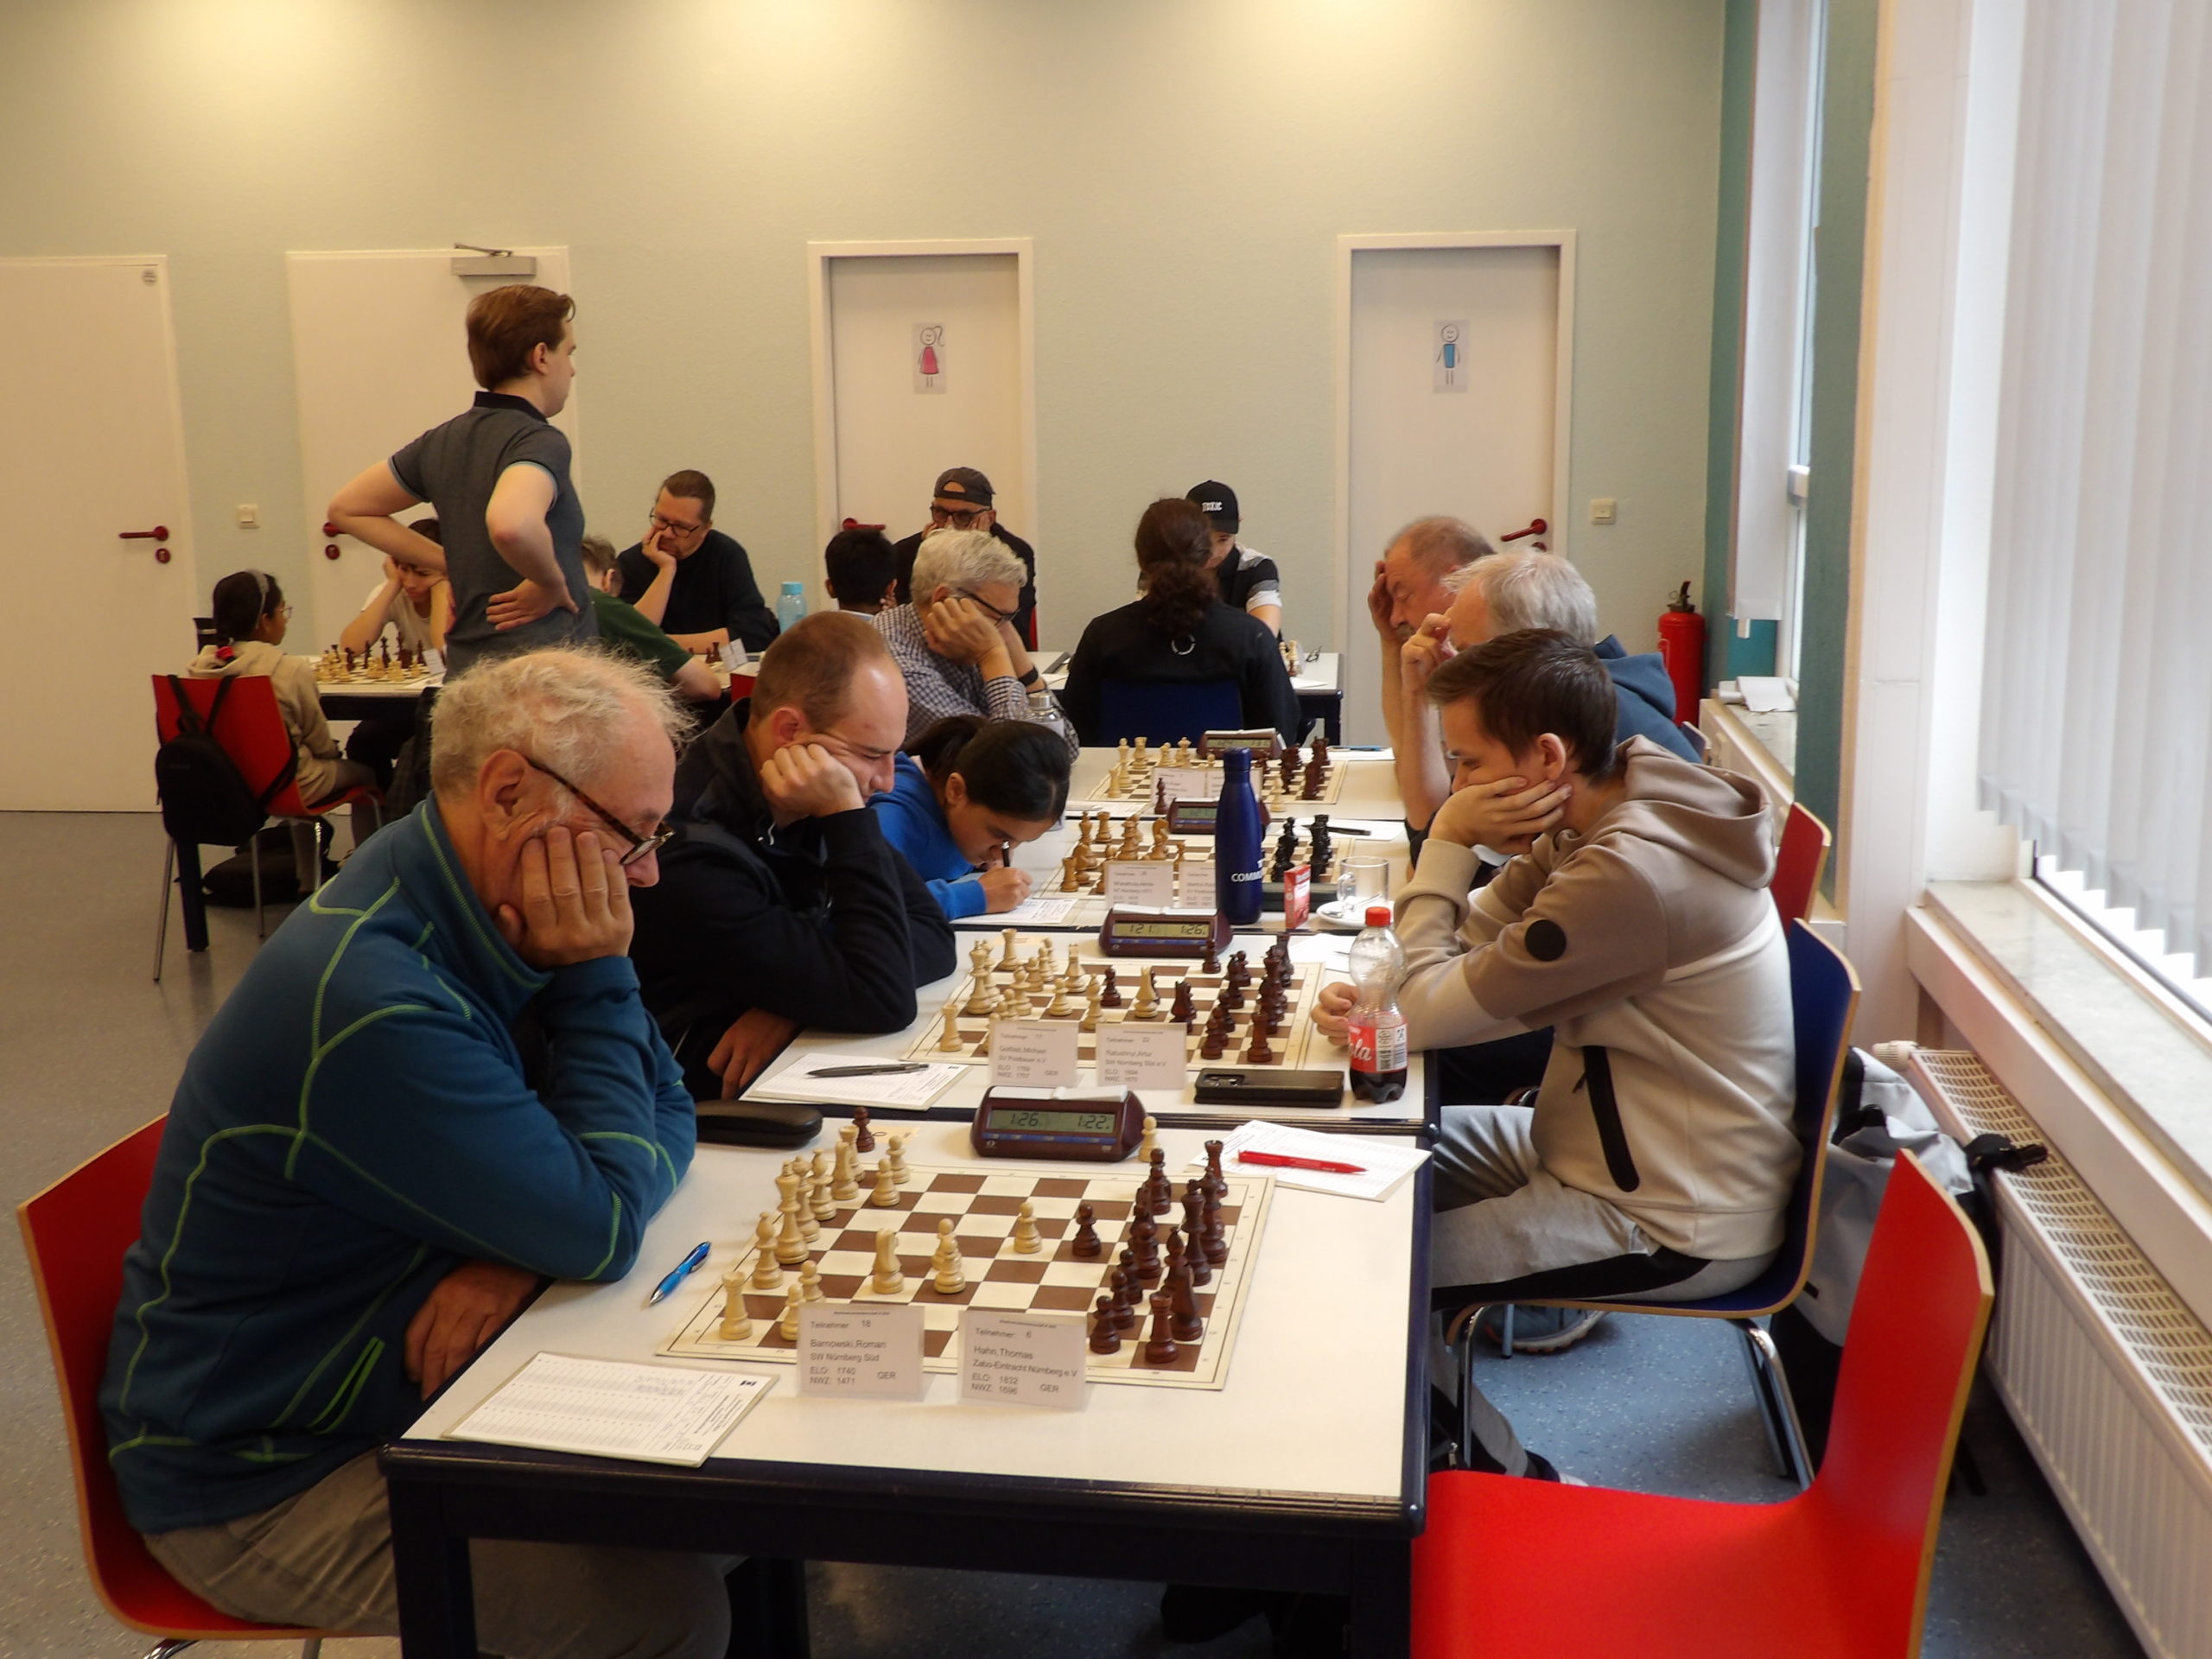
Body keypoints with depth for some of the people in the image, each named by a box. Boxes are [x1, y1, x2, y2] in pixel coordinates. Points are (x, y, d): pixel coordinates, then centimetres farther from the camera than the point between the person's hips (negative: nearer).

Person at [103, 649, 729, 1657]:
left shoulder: (483, 921, -4)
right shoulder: (371, 1001, -31)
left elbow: (663, 1113, 0)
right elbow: (604, 1232, -25)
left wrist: (528, 1242, -19)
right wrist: (595, 981, -21)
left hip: (401, 1385, 8)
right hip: (263, 1479, -8)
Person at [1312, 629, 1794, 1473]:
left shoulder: (1630, 873, -32)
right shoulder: (1595, 817, -1)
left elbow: (1431, 1015, -25)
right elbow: (1475, 930, 7)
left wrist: (1445, 841, -16)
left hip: (1674, 1227, -10)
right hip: (1610, 1145, 10)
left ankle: (1497, 1478, 8)